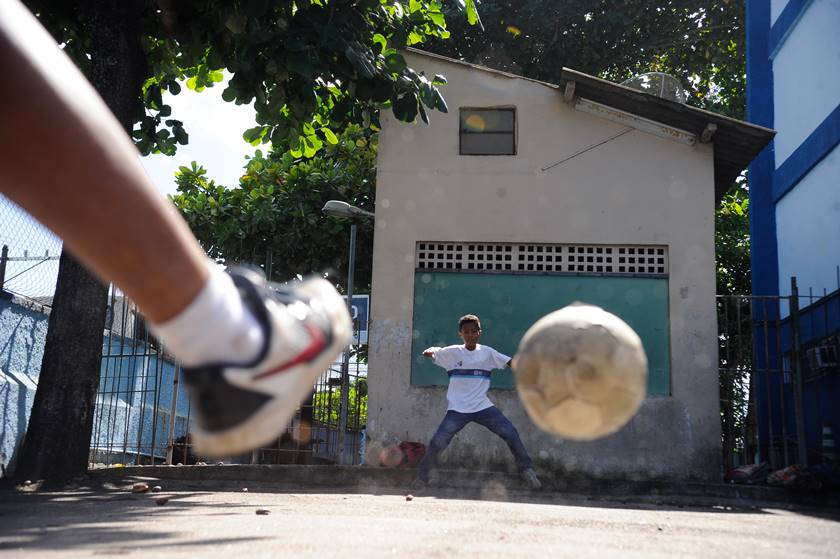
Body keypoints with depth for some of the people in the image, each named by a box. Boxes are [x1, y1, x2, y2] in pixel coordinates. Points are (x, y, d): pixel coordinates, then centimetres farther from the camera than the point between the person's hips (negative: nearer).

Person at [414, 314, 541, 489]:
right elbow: (433, 354, -5)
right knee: (439, 441, -12)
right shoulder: (453, 352, -1)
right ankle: (422, 475, 8)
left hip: (483, 407, 2)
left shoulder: (487, 352, 4)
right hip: (457, 409, -2)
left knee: (510, 433, -8)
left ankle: (526, 469, 8)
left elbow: (510, 363, 2)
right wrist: (429, 352, -30)